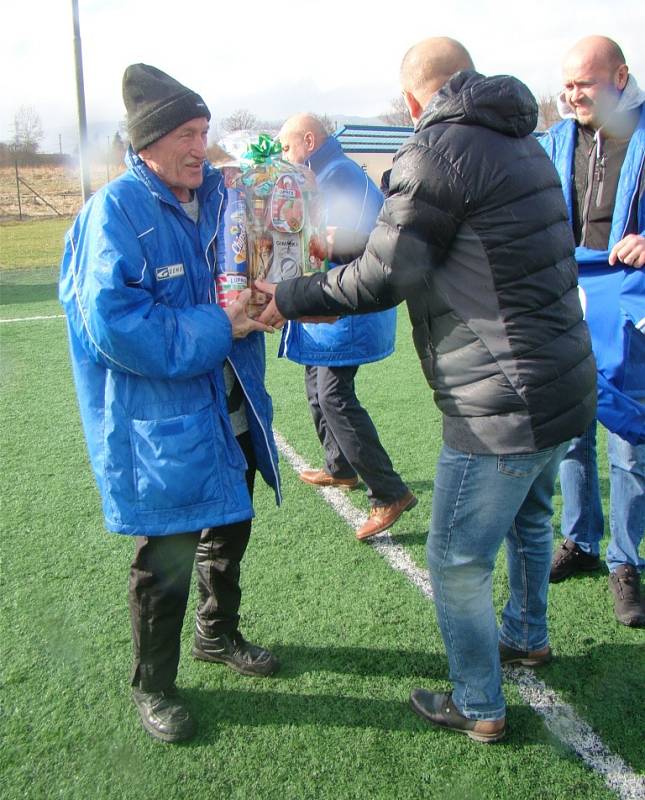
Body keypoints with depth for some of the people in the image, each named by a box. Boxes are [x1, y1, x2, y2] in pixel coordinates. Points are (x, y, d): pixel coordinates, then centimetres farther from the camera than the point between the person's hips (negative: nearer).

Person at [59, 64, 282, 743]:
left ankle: (218, 633, 49)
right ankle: (152, 685, 30)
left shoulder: (218, 196, 5)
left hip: (232, 412, 8)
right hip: (163, 422, -7)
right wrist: (216, 328, -23)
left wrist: (263, 297, -6)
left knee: (229, 532, 23)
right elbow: (113, 323, -25)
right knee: (168, 559, 5)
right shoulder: (116, 210, -17)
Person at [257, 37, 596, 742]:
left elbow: (383, 279, -14)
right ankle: (527, 637, 54)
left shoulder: (438, 149, -15)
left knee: (456, 562, 8)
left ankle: (479, 706, 28)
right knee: (528, 518, 30)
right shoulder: (520, 140, 14)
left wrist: (289, 298, 0)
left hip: (503, 406, -10)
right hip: (565, 385, 10)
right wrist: (338, 245, 28)